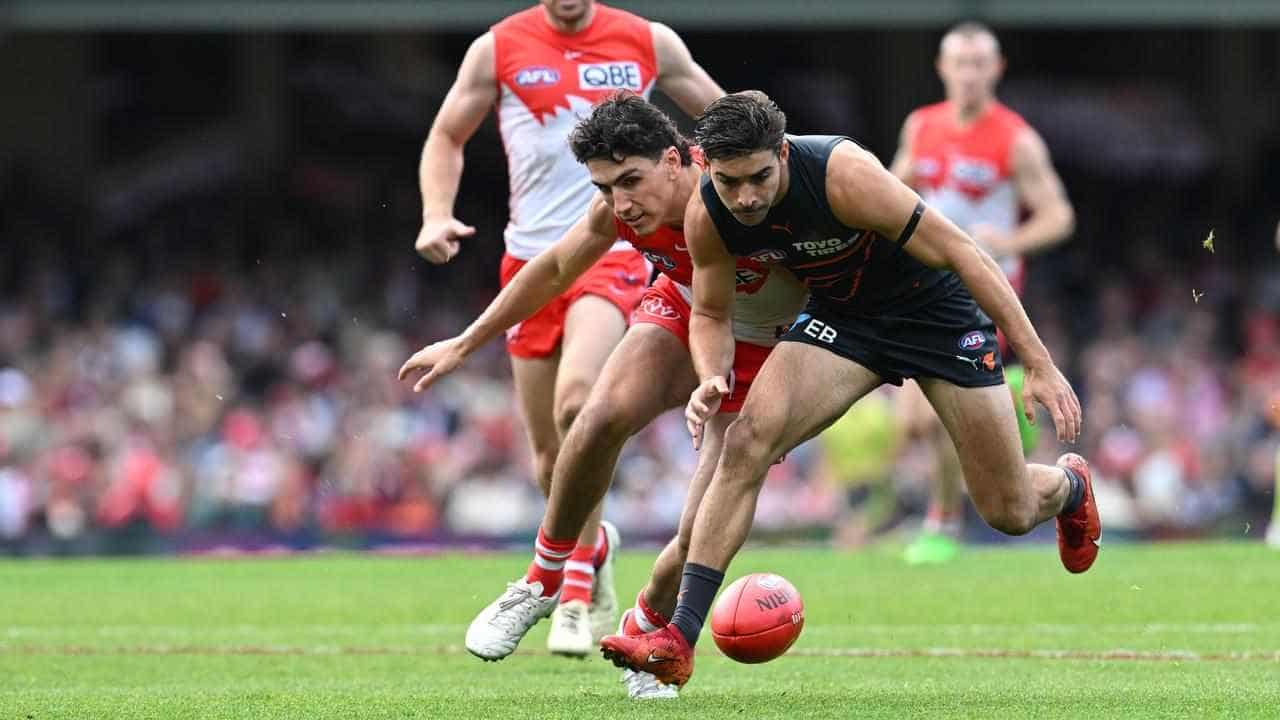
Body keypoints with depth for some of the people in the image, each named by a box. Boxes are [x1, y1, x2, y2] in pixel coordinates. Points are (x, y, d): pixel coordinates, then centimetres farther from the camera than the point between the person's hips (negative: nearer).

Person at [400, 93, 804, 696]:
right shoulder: (618, 210, -21)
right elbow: (554, 269, 1)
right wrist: (463, 345, 8)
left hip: (766, 350, -3)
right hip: (682, 311, 3)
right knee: (603, 418, -27)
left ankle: (644, 634, 16)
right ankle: (542, 582, -4)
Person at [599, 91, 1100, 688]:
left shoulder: (844, 176, -35)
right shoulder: (707, 218, -19)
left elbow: (959, 252, -28)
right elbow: (710, 314, -1)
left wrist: (1039, 364, -29)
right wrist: (711, 378, -26)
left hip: (937, 308, -4)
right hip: (841, 315, 4)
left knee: (1010, 513, 0)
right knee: (747, 441, -22)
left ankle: (1068, 485, 41)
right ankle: (679, 640, -22)